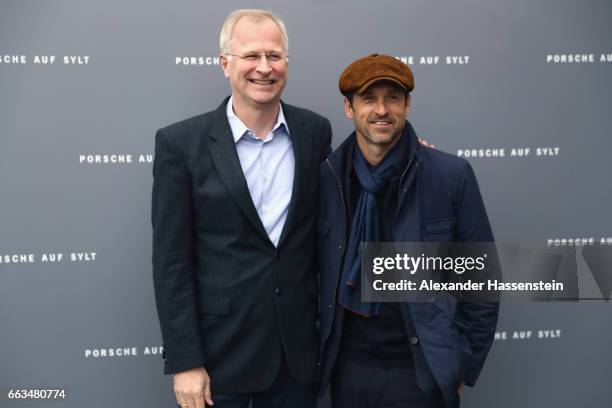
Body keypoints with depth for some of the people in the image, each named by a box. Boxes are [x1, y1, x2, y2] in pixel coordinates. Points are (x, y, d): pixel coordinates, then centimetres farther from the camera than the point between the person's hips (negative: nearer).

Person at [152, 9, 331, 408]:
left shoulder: (315, 131, 1)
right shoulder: (181, 143, -8)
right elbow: (171, 261, -8)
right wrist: (184, 361, -11)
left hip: (299, 348, 3)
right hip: (219, 350, -2)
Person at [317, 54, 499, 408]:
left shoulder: (452, 175, -10)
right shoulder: (325, 176, -4)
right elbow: (314, 269, 6)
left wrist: (466, 366, -1)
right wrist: (320, 352, 7)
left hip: (423, 372, -2)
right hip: (348, 368, 2)